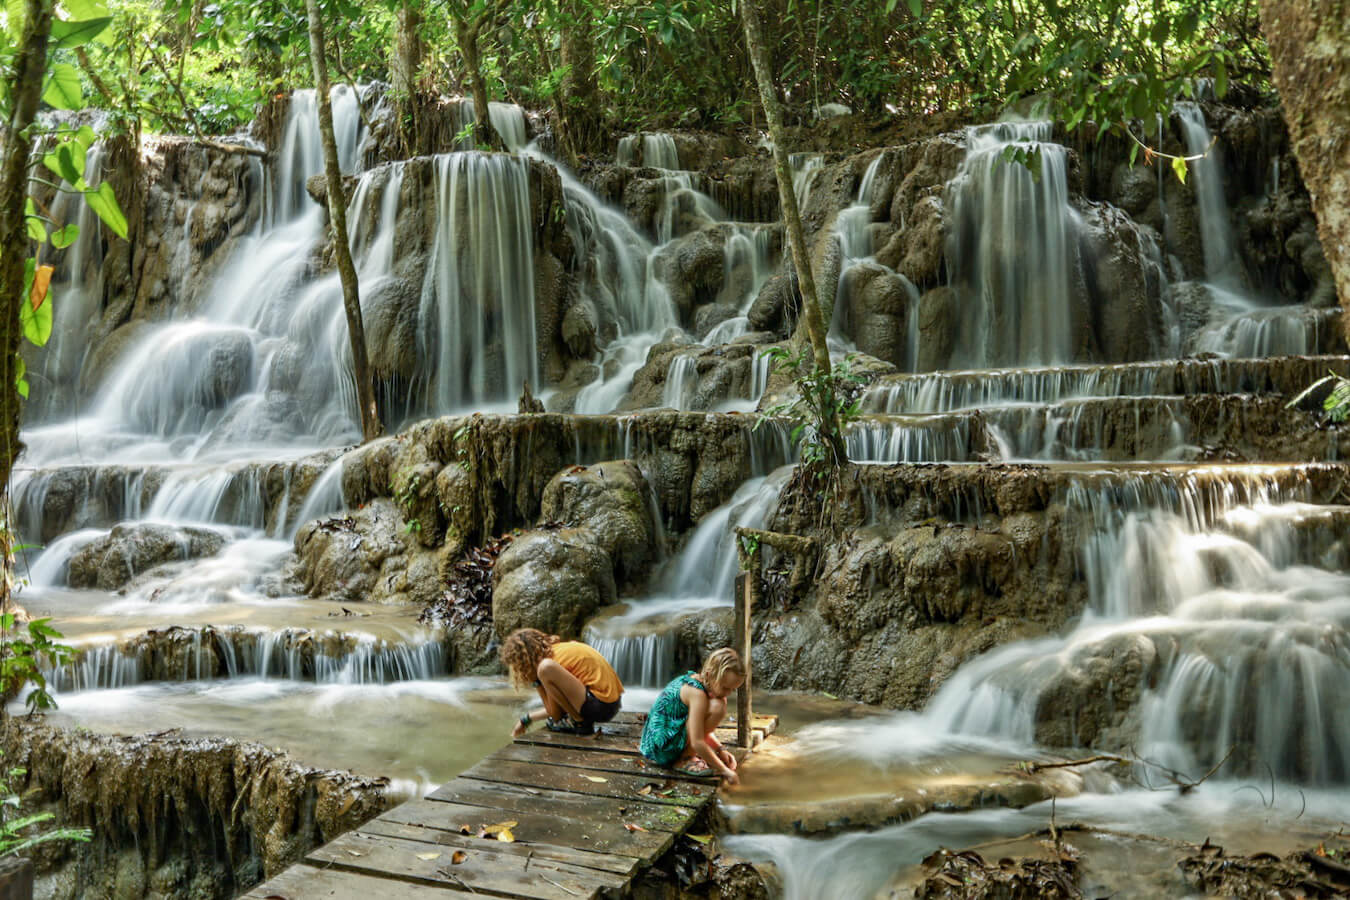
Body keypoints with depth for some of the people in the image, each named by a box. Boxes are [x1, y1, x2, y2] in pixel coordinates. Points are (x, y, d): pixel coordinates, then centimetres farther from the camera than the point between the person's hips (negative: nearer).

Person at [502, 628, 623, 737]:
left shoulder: (552, 658, -12)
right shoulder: (559, 648, 15)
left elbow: (555, 715, -6)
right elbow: (558, 708, 23)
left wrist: (537, 683, -3)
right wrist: (527, 719, 27)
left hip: (600, 705, -10)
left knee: (546, 667, -23)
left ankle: (580, 722, -9)